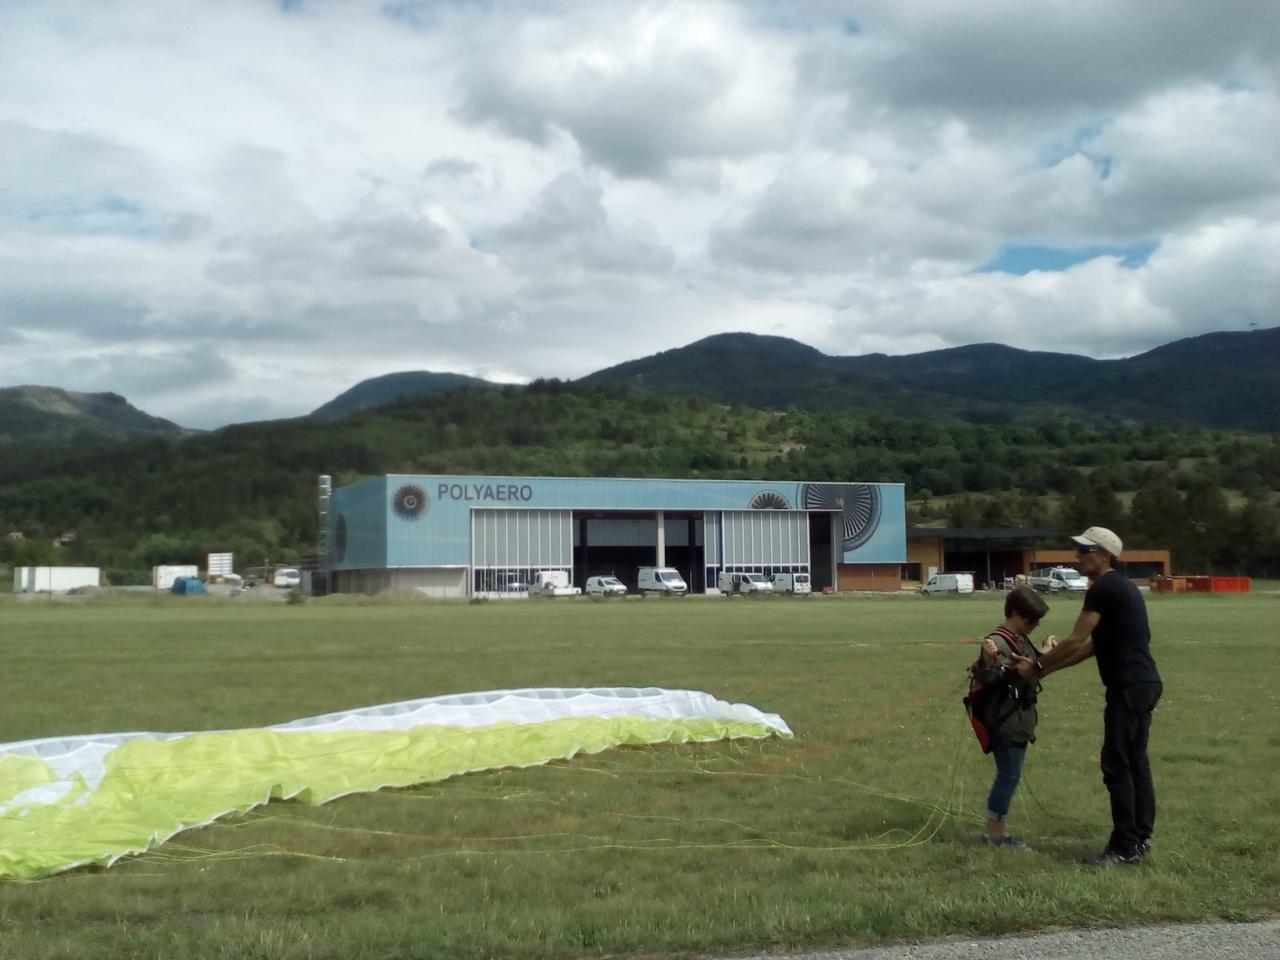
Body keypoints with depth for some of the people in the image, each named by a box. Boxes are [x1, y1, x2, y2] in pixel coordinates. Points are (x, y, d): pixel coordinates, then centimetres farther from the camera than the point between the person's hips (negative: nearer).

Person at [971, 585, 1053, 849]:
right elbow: (989, 678, -27)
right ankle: (993, 833, 6)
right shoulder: (999, 641, -18)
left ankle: (997, 830, 23)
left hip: (1019, 720, 10)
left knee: (1010, 776, 15)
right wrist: (990, 661, -44)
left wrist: (1046, 653, 22)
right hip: (1005, 722, -10)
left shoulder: (1021, 640, 11)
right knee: (1009, 776, -4)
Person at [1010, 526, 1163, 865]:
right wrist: (1044, 667, 16)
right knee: (1135, 761, 14)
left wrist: (1037, 666, -3)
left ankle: (1125, 848, -2)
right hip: (1143, 683, 10)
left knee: (1117, 765, -6)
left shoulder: (1104, 589, -13)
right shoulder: (1120, 587, 18)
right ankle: (1140, 838, 20)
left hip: (1129, 686, -10)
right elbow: (1091, 646, 18)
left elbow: (1076, 641, -14)